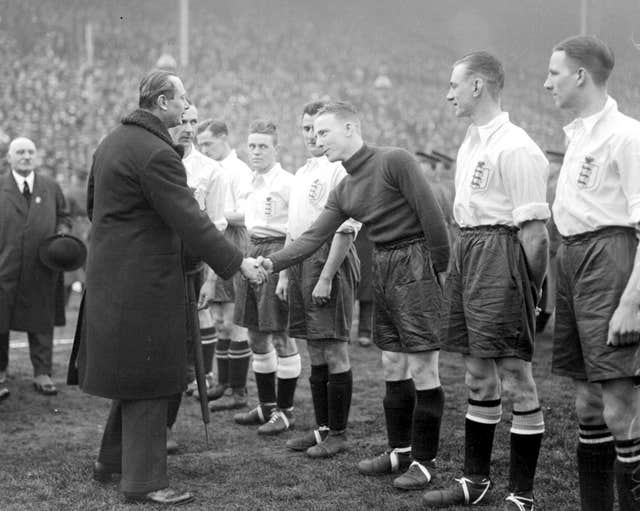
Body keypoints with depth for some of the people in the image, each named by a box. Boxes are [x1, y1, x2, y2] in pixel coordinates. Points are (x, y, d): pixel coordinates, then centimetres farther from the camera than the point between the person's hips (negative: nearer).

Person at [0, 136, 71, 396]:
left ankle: (42, 374, 9)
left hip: (41, 267, 1)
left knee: (41, 320, 3)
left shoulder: (51, 187, 11)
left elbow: (63, 217, 18)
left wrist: (61, 234, -2)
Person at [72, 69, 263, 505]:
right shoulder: (156, 154, -19)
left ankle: (112, 459, 31)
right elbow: (190, 220, -22)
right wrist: (237, 263, -18)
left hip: (111, 276, 10)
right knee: (148, 380, -2)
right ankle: (144, 480, 6)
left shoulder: (112, 142, 12)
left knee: (133, 374, 20)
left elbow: (93, 205, 21)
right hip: (145, 283, -10)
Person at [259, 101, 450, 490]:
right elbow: (314, 237, 8)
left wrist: (440, 270, -12)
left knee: (422, 368, -3)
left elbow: (431, 215, -14)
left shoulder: (394, 161, -12)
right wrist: (271, 263, -5)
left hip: (416, 262, -8)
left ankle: (424, 461, 7)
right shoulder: (344, 190, 12)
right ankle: (400, 451, 24)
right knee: (393, 365, 12)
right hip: (383, 268, 8)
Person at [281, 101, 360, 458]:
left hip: (329, 260, -9)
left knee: (335, 352, -3)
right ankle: (322, 428, 21)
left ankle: (338, 434, 6)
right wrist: (285, 273, 19)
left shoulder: (340, 170, -9)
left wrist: (326, 278, -20)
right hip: (301, 263, 9)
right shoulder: (302, 173, 19)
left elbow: (345, 230, -16)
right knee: (316, 353, 13)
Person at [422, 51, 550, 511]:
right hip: (467, 251, 10)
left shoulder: (514, 149, -15)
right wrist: (461, 262, 14)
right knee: (478, 377, 16)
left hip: (502, 255, -10)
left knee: (516, 378, -1)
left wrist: (532, 292, -17)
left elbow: (535, 231, -18)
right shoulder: (471, 143, 15)